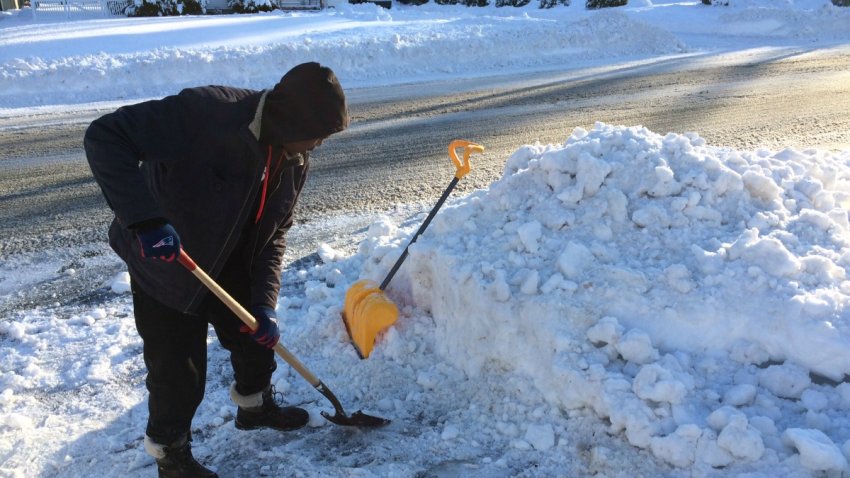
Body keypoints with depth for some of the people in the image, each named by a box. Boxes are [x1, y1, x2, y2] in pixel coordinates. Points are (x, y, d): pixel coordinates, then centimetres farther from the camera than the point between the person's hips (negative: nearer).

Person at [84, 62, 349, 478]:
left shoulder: (295, 161, -10)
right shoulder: (206, 112, -34)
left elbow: (273, 236, -1)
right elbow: (105, 137, -35)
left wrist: (264, 303, -12)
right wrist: (145, 220, -44)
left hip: (230, 265, 7)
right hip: (164, 263, -7)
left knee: (259, 334, 20)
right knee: (179, 371, 0)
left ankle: (255, 404, 49)